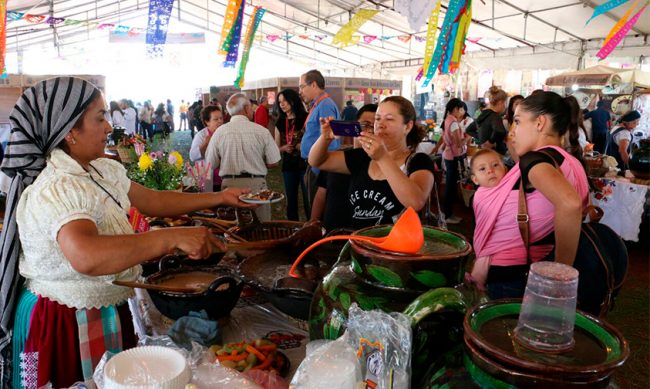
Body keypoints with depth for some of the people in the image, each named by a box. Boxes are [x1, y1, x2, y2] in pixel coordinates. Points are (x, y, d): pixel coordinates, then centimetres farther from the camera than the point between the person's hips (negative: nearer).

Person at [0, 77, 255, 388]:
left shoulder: (103, 170, 1)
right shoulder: (54, 191, -28)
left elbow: (153, 201, 9)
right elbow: (87, 257, -45)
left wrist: (219, 197, 5)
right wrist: (175, 238, -45)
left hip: (106, 312, 8)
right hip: (67, 326, -8)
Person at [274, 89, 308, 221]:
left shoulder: (305, 118, -3)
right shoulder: (280, 123, 10)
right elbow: (276, 148, 13)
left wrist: (303, 146, -18)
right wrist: (284, 148, -7)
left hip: (304, 164, -4)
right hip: (288, 166, 5)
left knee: (308, 200, -5)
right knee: (291, 201, 12)